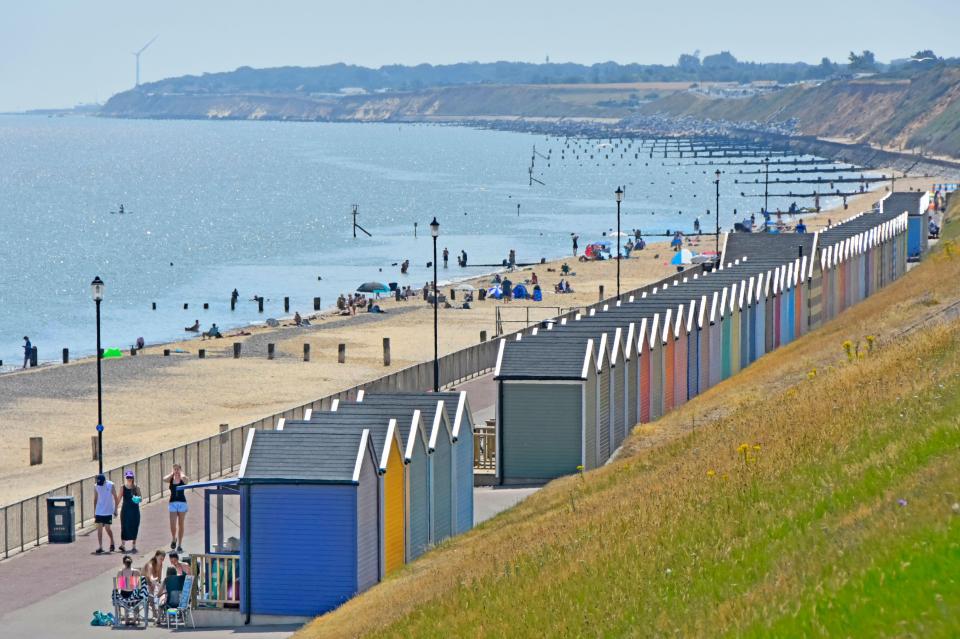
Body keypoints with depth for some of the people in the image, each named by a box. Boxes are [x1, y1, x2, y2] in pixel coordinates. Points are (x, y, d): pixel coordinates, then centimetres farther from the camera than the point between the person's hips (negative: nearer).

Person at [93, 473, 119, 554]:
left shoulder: (111, 485, -8)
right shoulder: (96, 487, 0)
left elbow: (115, 498, -1)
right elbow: (95, 499, 10)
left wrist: (115, 509, -2)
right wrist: (94, 511, 10)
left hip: (108, 512, -3)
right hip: (99, 512, 3)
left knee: (108, 528, -1)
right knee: (99, 529, -2)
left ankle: (112, 543, 24)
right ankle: (100, 547, 1)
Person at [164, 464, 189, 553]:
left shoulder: (183, 479, 1)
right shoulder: (171, 479, 6)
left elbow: (183, 477, -23)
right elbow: (165, 479, -16)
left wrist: (180, 473, -2)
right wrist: (172, 474, -1)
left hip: (182, 503, -1)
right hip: (173, 503, 1)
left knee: (180, 525, 3)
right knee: (172, 525, -8)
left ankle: (179, 545, 11)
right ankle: (173, 539, 21)